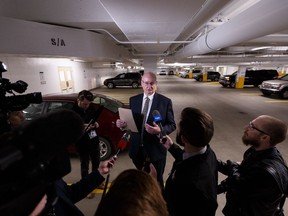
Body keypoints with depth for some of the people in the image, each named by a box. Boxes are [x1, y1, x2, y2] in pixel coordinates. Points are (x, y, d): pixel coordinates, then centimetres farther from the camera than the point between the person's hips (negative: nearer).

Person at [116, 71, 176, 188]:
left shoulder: (165, 101, -8)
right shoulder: (133, 100, 2)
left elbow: (172, 125, -7)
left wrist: (160, 130, -26)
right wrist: (123, 123, -15)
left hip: (156, 150, -3)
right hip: (137, 149, 4)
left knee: (157, 181, 17)